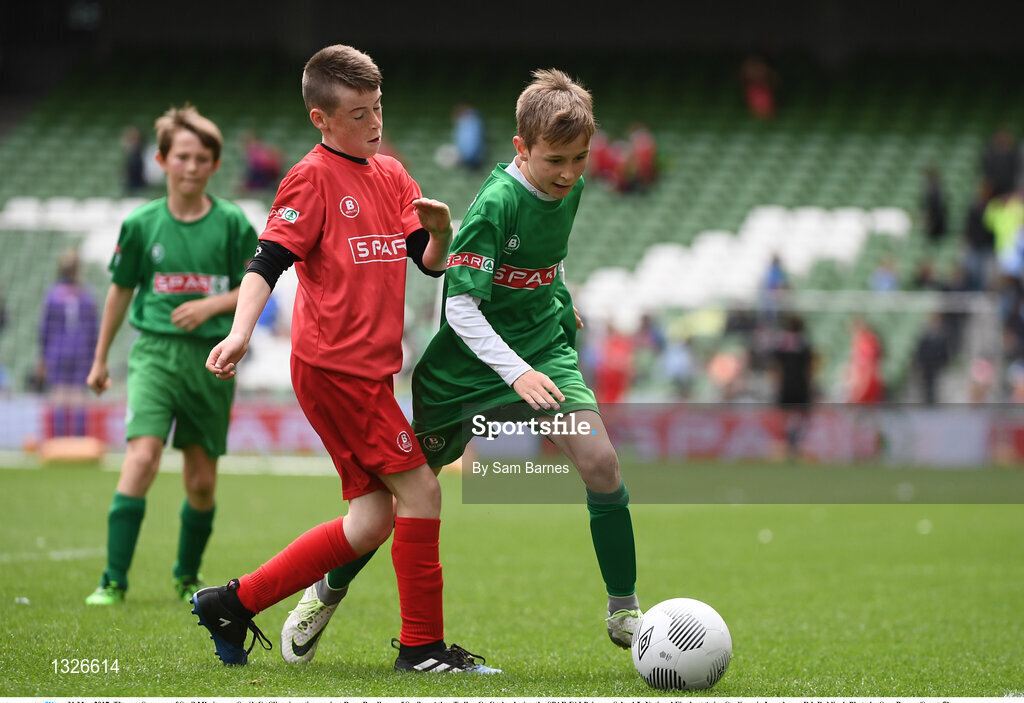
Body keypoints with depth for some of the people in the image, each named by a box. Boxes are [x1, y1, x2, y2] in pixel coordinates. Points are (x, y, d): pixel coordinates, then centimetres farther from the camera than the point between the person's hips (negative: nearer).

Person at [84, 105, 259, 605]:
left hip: (212, 357, 1)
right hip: (155, 351, -1)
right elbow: (121, 290, 13)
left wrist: (211, 305, -12)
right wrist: (100, 358, 19)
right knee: (142, 456, -20)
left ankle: (187, 578, 28)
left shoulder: (232, 223, 0)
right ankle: (114, 581, -17)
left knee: (202, 482, 6)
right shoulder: (141, 224, 1)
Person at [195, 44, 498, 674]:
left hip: (369, 368, 8)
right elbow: (268, 263, -13)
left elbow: (430, 262, 16)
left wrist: (441, 230, -7)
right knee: (420, 487, -9)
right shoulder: (314, 178, -8)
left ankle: (233, 604, 13)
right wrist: (241, 332, -28)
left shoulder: (392, 174, 15)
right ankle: (423, 645, 0)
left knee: (373, 519, 8)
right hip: (334, 365, -8)